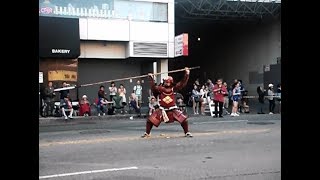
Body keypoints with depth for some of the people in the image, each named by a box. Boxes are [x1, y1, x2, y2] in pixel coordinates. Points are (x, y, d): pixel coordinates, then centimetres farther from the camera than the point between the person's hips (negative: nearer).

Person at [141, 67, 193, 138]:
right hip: (162, 110, 0)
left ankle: (187, 133, 12)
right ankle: (147, 133, 16)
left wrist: (186, 75, -13)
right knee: (150, 120, -5)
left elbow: (182, 83, -6)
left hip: (172, 110, 0)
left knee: (183, 119, -9)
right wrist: (151, 78, -18)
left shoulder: (173, 89, -2)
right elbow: (153, 88, -12)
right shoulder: (161, 89, -2)